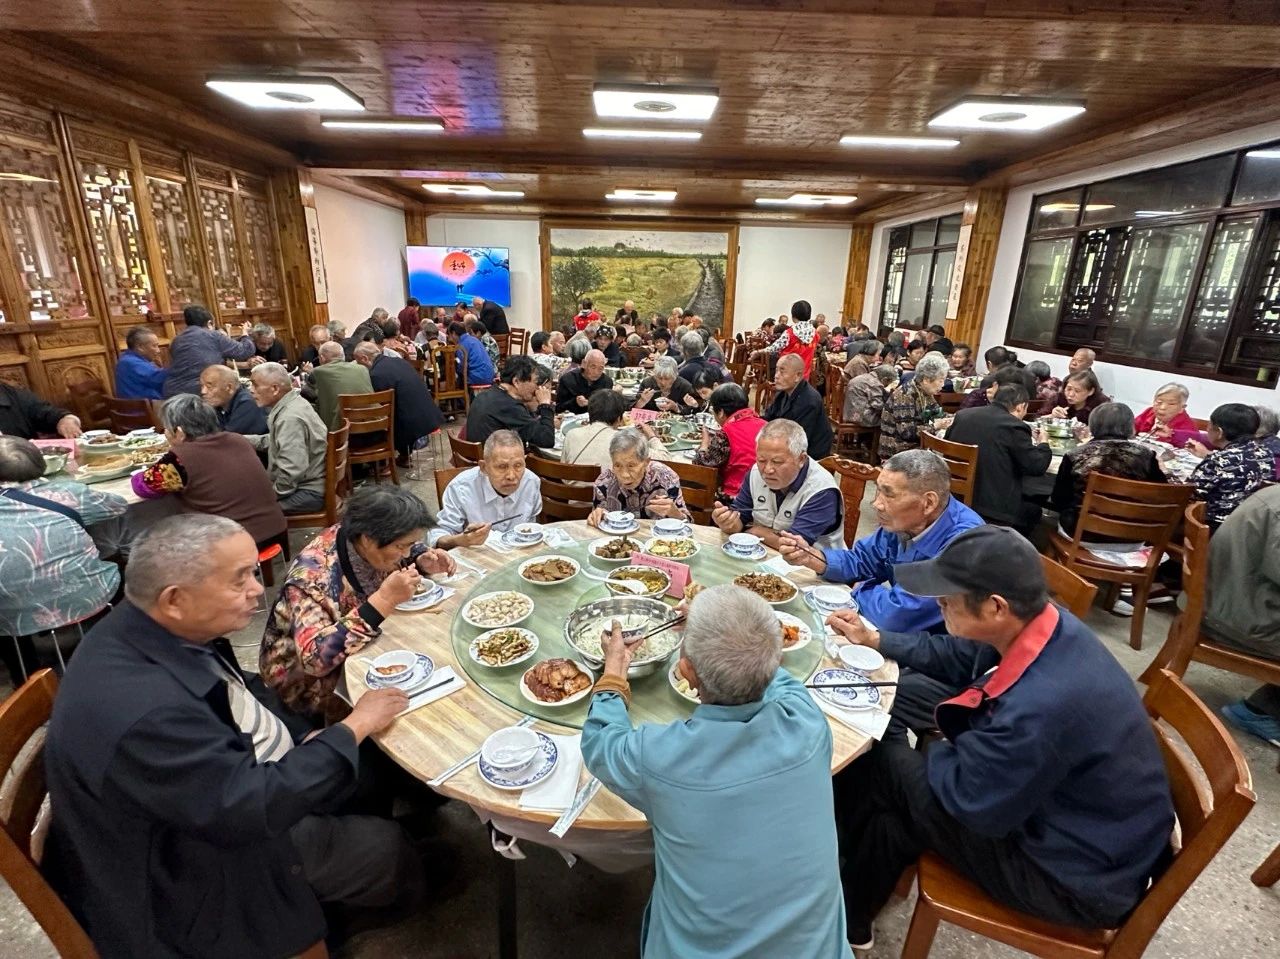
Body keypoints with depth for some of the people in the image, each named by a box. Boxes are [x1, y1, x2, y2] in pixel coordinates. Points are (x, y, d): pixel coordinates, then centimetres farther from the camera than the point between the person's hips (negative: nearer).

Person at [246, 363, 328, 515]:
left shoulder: (290, 418, -25)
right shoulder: (290, 405, 7)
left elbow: (291, 472, -31)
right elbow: (272, 441, 23)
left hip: (308, 493, -10)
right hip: (307, 483, 10)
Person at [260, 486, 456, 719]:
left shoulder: (372, 546, -14)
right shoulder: (314, 575, -33)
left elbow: (409, 551, 7)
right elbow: (315, 657, -40)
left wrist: (423, 561, -16)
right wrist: (384, 600, -43)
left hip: (361, 649, 7)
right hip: (311, 680, -6)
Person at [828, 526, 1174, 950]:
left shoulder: (1042, 706, -38)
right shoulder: (1040, 627, -11)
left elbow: (970, 801, -23)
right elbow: (954, 658, 9)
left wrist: (928, 744, -5)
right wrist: (875, 639, 9)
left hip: (1081, 878, -8)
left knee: (889, 766, -8)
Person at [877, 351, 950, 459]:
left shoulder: (926, 393, 6)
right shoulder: (904, 395, -20)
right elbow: (906, 432, -25)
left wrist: (951, 418, -5)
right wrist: (935, 426, -22)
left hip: (917, 445, 8)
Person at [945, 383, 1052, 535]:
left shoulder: (962, 415, 4)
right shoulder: (1014, 426, -12)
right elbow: (1037, 467, -8)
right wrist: (1043, 444, 14)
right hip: (992, 507, -6)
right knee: (1033, 510, 27)